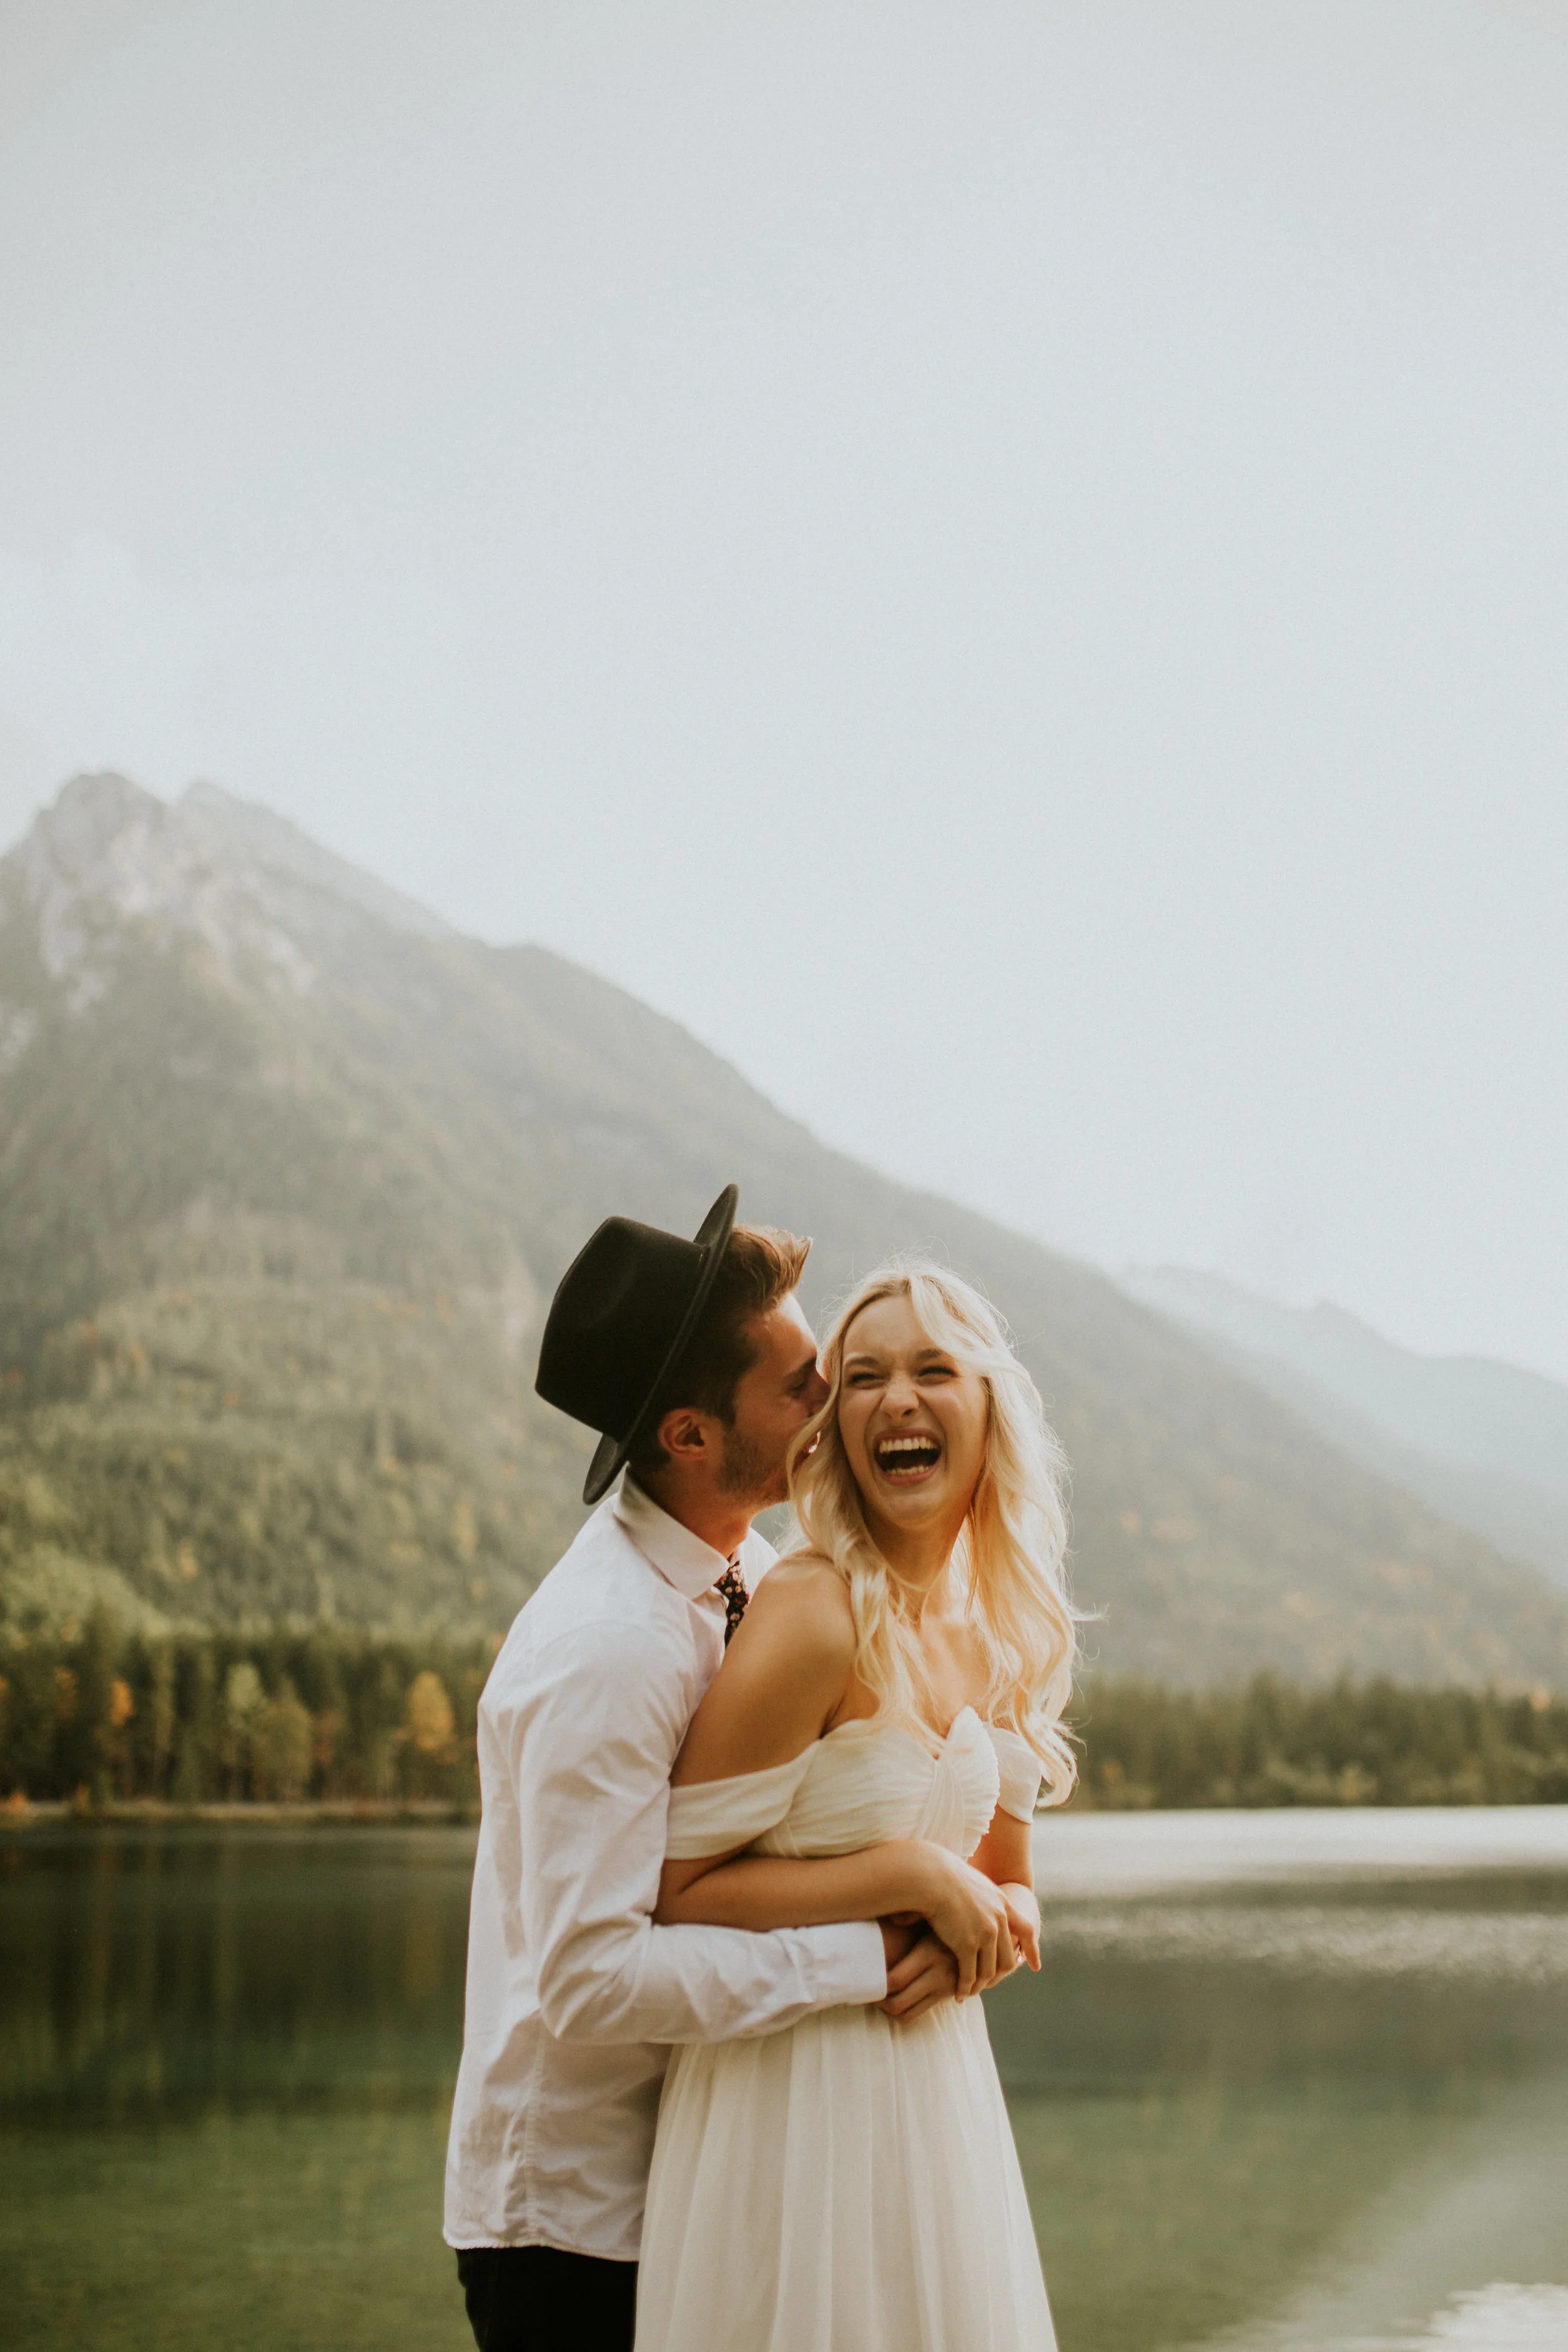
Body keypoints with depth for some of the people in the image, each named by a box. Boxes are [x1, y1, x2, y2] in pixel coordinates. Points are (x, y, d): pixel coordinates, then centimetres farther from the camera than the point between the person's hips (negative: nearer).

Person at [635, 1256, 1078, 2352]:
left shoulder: (996, 1636, 7)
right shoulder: (813, 1618, -17)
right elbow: (676, 1888, -17)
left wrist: (996, 1922, -3)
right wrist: (912, 1876, -18)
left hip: (940, 2080, 7)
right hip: (798, 2086, -7)